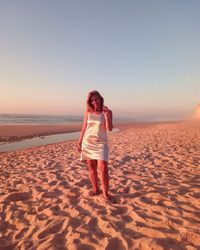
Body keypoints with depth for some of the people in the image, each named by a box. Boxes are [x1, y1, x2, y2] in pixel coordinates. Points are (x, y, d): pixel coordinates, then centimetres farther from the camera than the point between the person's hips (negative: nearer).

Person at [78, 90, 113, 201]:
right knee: (91, 167, 7)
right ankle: (95, 189, 23)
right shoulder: (88, 112, 5)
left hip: (101, 143, -2)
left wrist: (106, 115, -20)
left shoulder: (107, 112, -2)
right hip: (88, 142, 3)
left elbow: (110, 128, -11)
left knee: (103, 168, -12)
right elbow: (84, 128, 9)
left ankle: (105, 193, 3)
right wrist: (79, 142, 9)